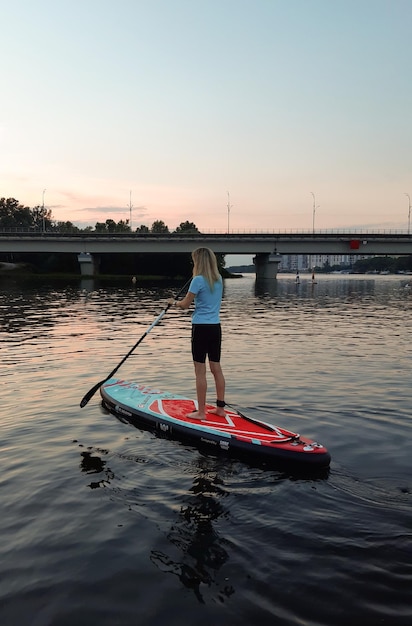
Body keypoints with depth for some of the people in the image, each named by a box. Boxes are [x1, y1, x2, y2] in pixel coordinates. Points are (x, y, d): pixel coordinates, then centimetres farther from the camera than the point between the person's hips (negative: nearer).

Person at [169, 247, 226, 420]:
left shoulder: (198, 280, -12)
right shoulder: (219, 279, 9)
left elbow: (185, 304, -6)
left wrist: (174, 302, 14)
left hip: (201, 327, -7)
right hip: (216, 327, 7)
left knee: (200, 371, -1)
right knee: (216, 368, 13)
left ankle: (201, 412, 5)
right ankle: (220, 407, 20)